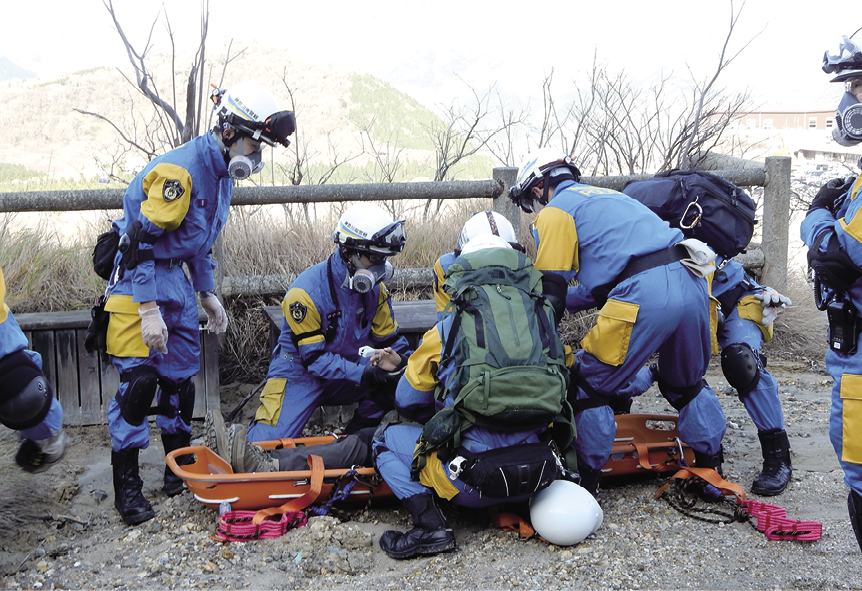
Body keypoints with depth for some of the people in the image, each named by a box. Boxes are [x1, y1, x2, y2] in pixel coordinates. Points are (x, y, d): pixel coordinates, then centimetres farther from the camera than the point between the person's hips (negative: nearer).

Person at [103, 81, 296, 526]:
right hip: (138, 277, -9)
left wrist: (207, 294, 18)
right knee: (139, 378, -11)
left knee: (181, 375, 12)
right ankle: (126, 484, 0)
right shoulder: (178, 170, -23)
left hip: (177, 278, 9)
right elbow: (142, 239, -24)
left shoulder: (221, 173, 7)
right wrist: (149, 310, -27)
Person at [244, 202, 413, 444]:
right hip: (300, 373, -6)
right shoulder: (306, 292, -24)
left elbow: (389, 337, 3)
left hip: (347, 368, 6)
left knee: (397, 381, -18)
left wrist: (405, 360, -20)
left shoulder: (375, 288, -5)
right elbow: (314, 358, -23)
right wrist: (362, 374, -33)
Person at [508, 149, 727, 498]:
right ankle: (711, 469, 34)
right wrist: (565, 301, 40)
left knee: (591, 387, 6)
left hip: (644, 297, -8)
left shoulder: (556, 210, 7)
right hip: (692, 285, 8)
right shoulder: (608, 197, 33)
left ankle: (585, 480, 12)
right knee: (687, 384, 27)